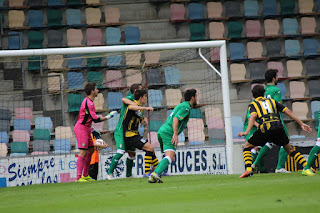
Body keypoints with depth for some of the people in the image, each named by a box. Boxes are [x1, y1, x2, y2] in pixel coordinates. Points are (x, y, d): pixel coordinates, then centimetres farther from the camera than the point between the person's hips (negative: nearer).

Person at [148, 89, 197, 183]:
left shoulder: (181, 106, 26)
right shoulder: (186, 107, -5)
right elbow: (175, 118, -18)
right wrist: (175, 134, -25)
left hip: (161, 131, 10)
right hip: (168, 133, -10)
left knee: (170, 158, 13)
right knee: (170, 157, -21)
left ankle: (153, 176, 2)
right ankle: (156, 174, -39)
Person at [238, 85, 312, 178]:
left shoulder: (253, 104, 19)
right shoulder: (272, 101, 29)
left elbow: (253, 116, -3)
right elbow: (288, 112, 21)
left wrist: (246, 132, -12)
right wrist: (301, 124, 22)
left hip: (265, 128, -3)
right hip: (278, 127, 3)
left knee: (247, 146, 14)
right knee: (290, 149, 22)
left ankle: (248, 169, -5)